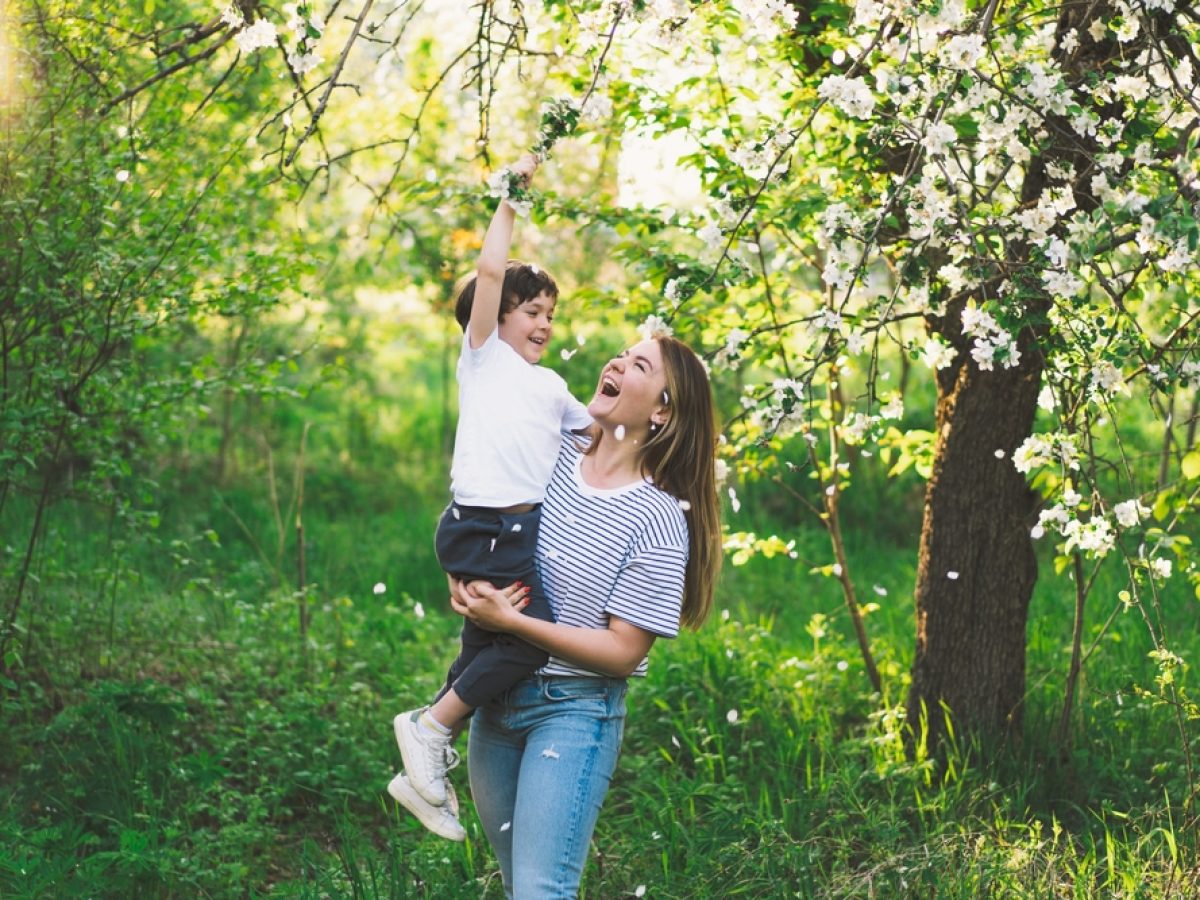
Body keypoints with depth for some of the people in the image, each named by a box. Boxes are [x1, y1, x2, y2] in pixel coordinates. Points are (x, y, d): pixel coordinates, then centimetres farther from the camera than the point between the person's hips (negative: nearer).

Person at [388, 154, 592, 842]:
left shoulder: (553, 387, 27)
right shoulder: (485, 356, 8)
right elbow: (490, 270, -3)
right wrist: (513, 196, 4)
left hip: (532, 530, 7)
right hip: (484, 527, -7)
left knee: (486, 652, 8)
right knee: (534, 633, -21)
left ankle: (426, 773, 17)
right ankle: (430, 727, -8)